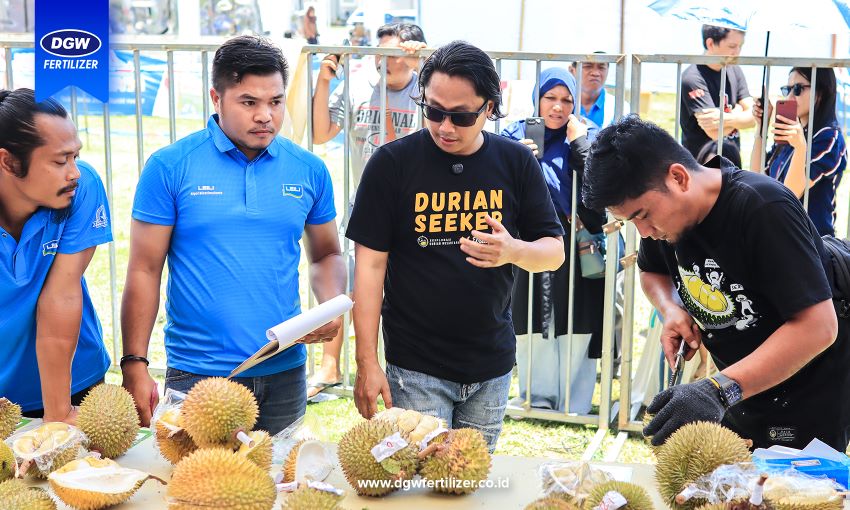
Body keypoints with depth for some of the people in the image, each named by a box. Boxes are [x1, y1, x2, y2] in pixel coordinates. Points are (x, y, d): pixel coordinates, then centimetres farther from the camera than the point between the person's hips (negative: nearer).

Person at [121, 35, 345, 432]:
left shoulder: (309, 170, 3)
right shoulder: (169, 167, -5)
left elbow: (325, 255, 14)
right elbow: (144, 271, -3)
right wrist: (134, 365, -8)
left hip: (285, 372, 3)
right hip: (196, 375, -3)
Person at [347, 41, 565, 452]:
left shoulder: (516, 163, 1)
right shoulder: (392, 163, -6)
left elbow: (555, 251, 5)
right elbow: (370, 264, -5)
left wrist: (514, 252, -19)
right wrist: (366, 363, -9)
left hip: (491, 365, 3)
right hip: (415, 368, -2)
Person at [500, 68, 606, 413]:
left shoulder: (586, 136, 6)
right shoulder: (516, 135, 7)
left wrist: (578, 140, -11)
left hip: (576, 251, -1)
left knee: (576, 329, 2)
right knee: (532, 326, 5)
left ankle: (575, 407, 13)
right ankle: (538, 398, 21)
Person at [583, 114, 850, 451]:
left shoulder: (762, 208, -28)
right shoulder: (663, 207, -5)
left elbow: (818, 326, -31)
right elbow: (652, 272, 16)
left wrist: (720, 390, -40)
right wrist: (671, 310, -8)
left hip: (810, 403, -7)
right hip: (740, 396, 7)